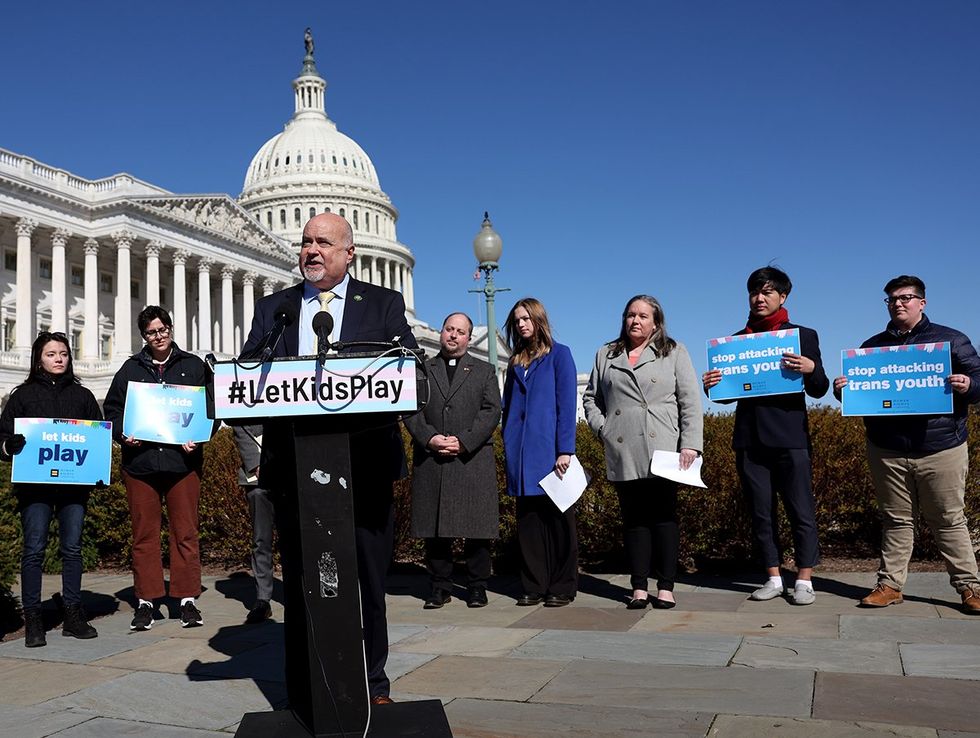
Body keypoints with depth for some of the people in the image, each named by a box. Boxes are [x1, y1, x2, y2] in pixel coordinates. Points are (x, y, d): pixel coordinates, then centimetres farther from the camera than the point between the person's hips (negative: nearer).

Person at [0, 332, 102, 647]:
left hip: (74, 482, 2)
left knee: (72, 548, 5)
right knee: (34, 549, -2)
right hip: (35, 483, -2)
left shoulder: (82, 395, 14)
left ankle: (73, 615, 13)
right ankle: (32, 620, 5)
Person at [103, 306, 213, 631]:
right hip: (140, 462, 1)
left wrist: (197, 439, -9)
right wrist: (123, 434, -6)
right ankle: (145, 601, 14)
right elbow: (112, 408, 12)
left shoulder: (193, 366, 9)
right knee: (144, 534, 5)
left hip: (182, 461, -1)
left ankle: (187, 599, 9)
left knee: (185, 532, 1)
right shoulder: (131, 368, 12)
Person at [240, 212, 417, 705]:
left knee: (366, 576, 6)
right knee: (301, 578, 8)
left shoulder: (383, 304, 9)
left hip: (363, 462, -1)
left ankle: (371, 681, 20)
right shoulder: (272, 309, 15)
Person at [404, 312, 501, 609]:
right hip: (430, 461, 1)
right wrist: (429, 438, -11)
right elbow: (410, 410, 5)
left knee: (477, 528, 1)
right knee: (434, 528, 4)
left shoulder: (485, 371, 13)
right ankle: (440, 585, 14)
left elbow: (491, 411, 2)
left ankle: (477, 586, 13)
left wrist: (463, 441, -11)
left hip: (473, 460, -1)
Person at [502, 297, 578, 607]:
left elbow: (567, 404, -5)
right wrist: (509, 448, 9)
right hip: (522, 454, 5)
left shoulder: (559, 354, 1)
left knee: (558, 519, 1)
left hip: (550, 451, -5)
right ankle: (534, 586, 14)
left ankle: (562, 588, 8)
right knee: (528, 520, 7)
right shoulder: (515, 362, 17)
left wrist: (564, 450, -13)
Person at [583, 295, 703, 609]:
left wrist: (690, 444, -8)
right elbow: (591, 397, 19)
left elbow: (690, 401, 1)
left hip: (662, 451, -2)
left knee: (663, 516, 0)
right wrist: (601, 428, 3)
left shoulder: (674, 353, 8)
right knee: (634, 519, 5)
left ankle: (666, 587, 7)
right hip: (622, 454, 2)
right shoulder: (606, 355, 16)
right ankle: (639, 588, 9)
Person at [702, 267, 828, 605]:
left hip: (789, 437, -3)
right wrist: (711, 386, -7)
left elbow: (819, 390, 3)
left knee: (801, 511, 0)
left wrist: (812, 369, -18)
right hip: (749, 438, 3)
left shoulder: (803, 336, 6)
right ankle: (774, 578, 18)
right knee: (760, 513, 8)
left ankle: (804, 580, 10)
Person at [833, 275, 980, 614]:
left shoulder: (951, 340, 6)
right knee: (895, 520, 8)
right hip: (887, 450, 2)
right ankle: (890, 584, 14)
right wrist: (841, 390, -7)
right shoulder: (871, 346, 13)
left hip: (941, 448, -2)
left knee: (949, 520, 3)